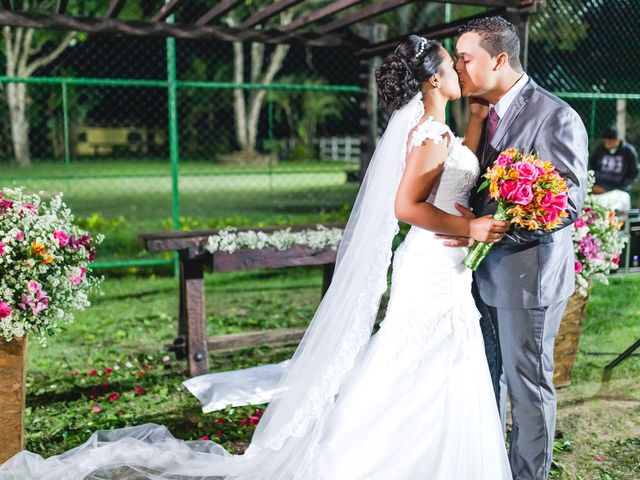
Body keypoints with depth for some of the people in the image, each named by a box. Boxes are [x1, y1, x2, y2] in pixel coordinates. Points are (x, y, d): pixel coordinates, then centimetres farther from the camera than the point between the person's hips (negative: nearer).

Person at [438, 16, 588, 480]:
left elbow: (569, 200, -19)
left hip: (528, 276, -7)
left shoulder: (555, 116, -14)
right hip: (482, 273, 7)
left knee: (529, 385, 7)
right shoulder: (481, 113, 9)